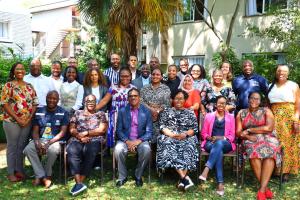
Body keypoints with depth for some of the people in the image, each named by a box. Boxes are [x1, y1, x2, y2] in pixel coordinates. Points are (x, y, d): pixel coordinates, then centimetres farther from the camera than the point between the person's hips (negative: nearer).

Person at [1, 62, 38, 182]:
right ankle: (11, 172, 15)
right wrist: (17, 119, -14)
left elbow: (35, 103, 7)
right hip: (12, 121, -4)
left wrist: (29, 119, -5)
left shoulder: (29, 86, 10)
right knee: (12, 146, 4)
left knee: (22, 146, 11)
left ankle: (19, 170, 24)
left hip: (27, 122, 4)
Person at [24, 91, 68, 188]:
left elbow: (62, 132, -7)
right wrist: (37, 142, -15)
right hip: (40, 139, 3)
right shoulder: (39, 111, 8)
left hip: (55, 140, -3)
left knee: (53, 150, -36)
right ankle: (43, 177, -17)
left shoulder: (63, 113, -2)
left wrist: (49, 143, -19)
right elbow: (35, 131, 7)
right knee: (28, 150, -26)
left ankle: (44, 175, -8)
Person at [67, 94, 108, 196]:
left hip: (94, 140, -1)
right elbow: (72, 129, 12)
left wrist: (86, 133, -4)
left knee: (90, 151, -36)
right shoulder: (77, 113, 23)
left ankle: (79, 182, -30)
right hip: (77, 140, 2)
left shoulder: (100, 114, 18)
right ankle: (79, 183, -37)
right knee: (72, 151, -33)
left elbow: (102, 130, 4)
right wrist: (80, 136, -8)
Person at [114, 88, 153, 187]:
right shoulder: (122, 111, 4)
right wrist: (127, 141, -16)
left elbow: (149, 132, -1)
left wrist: (138, 141, -18)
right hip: (125, 140, 1)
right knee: (118, 149, -31)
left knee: (146, 150, -32)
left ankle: (138, 176, -8)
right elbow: (119, 130, 2)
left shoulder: (146, 111, 2)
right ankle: (122, 177, -8)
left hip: (140, 140, 0)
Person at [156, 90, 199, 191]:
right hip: (169, 137, 0)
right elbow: (162, 127, 6)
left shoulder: (190, 113, 20)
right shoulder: (166, 112, 19)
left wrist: (185, 134, -11)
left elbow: (195, 129, 9)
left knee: (188, 147, -34)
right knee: (169, 146, -34)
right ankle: (185, 177, -44)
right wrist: (172, 134, -12)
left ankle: (182, 179, -42)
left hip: (186, 138, 0)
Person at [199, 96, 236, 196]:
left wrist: (222, 138, -10)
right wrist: (210, 138, -7)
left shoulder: (230, 117, 17)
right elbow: (203, 133, 15)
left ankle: (206, 170, -51)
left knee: (219, 143, -39)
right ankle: (220, 183, -44)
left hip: (225, 144, 0)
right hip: (211, 143, 0)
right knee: (218, 151, -37)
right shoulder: (209, 116, 17)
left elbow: (232, 136, 10)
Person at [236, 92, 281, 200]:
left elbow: (269, 128, -7)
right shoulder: (241, 113, 13)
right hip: (250, 140, 1)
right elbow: (238, 132, 6)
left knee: (270, 153, -34)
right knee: (254, 151, -34)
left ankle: (262, 190, -34)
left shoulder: (266, 111, 9)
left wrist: (249, 130, -6)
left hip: (267, 138, 0)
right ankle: (265, 188, -24)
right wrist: (248, 136, -15)